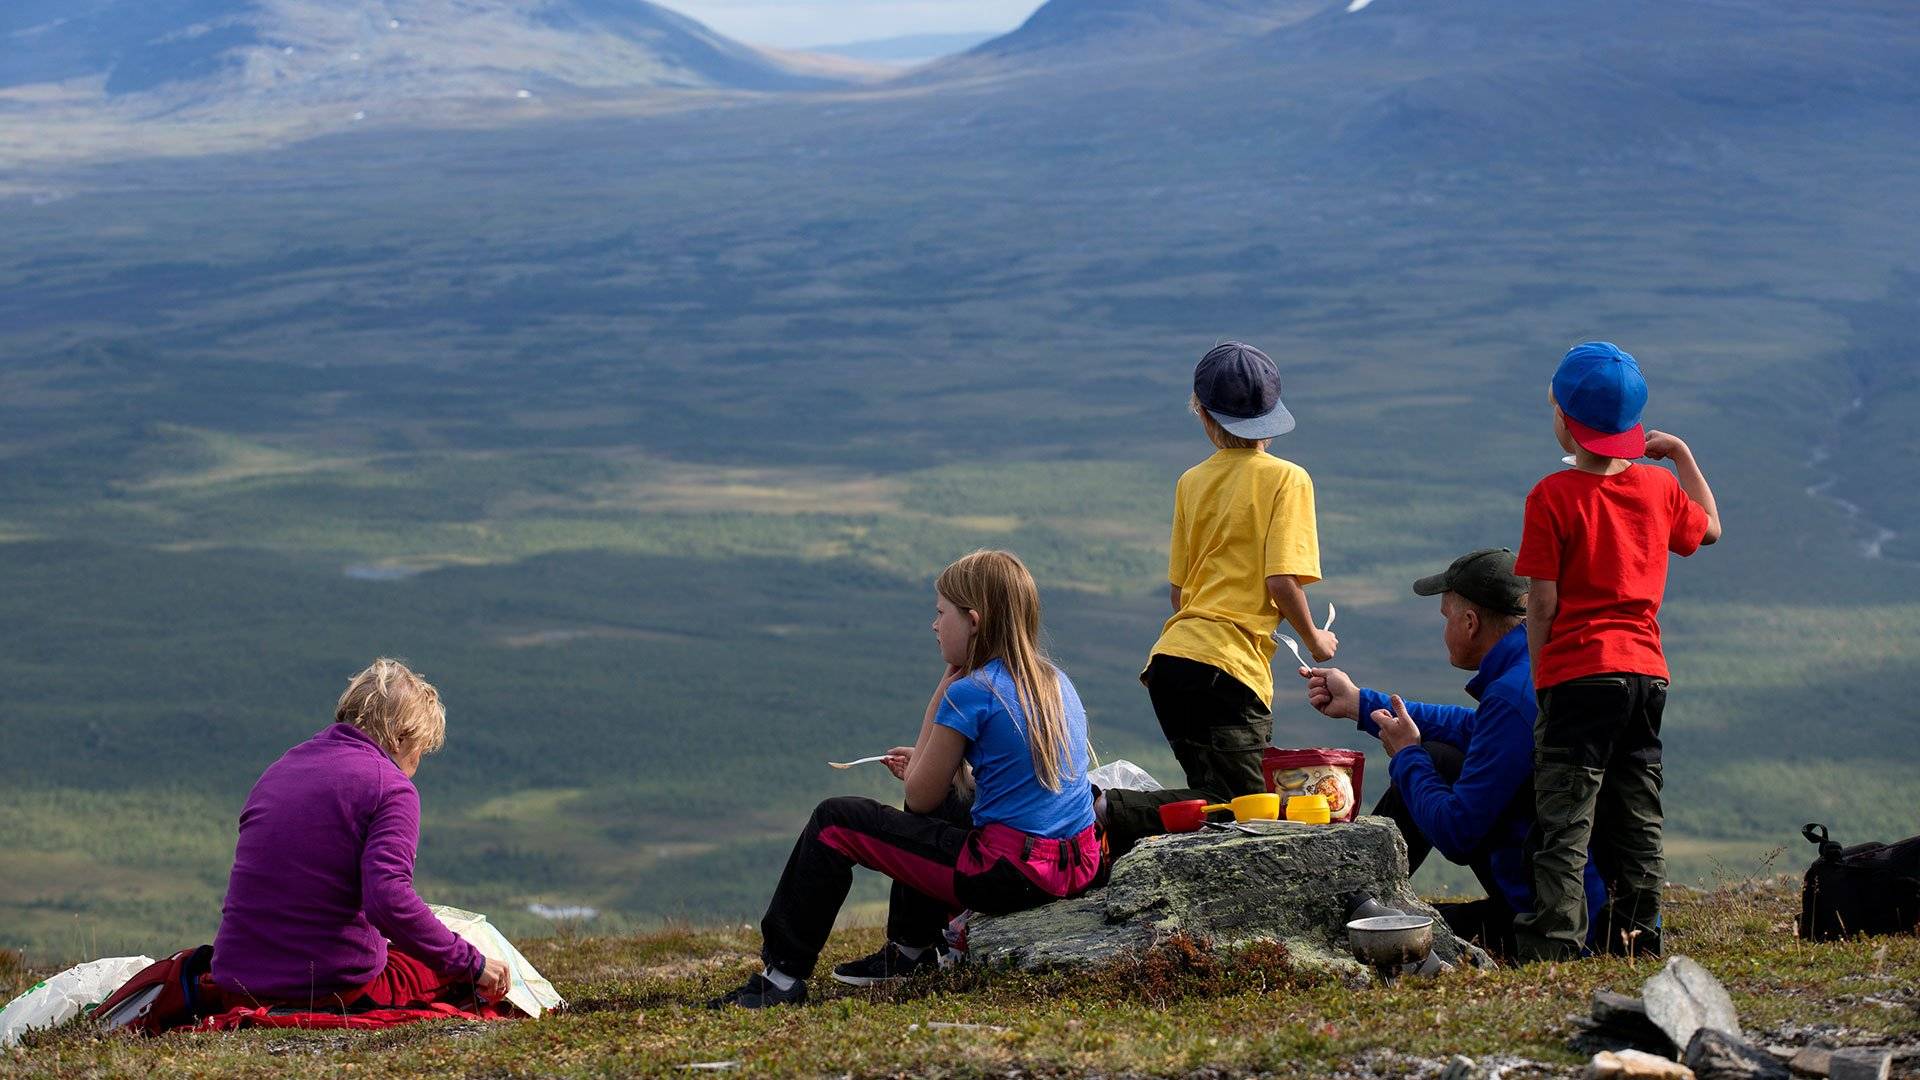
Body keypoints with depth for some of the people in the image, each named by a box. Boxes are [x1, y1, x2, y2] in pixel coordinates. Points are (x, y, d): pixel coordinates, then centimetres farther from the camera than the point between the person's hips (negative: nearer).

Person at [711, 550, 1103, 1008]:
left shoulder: (969, 693, -13)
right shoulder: (1058, 682, 11)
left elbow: (921, 798, -3)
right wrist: (930, 763, 20)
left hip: (1009, 874, -8)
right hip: (1078, 867, 8)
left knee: (834, 823, 2)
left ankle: (783, 977, 3)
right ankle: (909, 949, 44)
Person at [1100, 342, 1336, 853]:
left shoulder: (1192, 482, 16)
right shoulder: (1286, 479, 0)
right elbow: (1282, 582, -10)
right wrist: (1314, 640, 8)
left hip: (1171, 655, 7)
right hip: (1231, 663, -6)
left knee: (1215, 800, 12)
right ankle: (1114, 813, -28)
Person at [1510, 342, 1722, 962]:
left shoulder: (1552, 496, -9)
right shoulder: (1659, 487, 6)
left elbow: (1543, 602, -10)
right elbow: (1708, 528, 28)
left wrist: (1538, 673, 0)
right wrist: (1681, 456, 32)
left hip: (1578, 675, -5)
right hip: (1647, 672, 5)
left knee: (1565, 819, -4)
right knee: (1637, 819, 13)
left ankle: (1554, 942, -9)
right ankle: (1638, 937, 14)